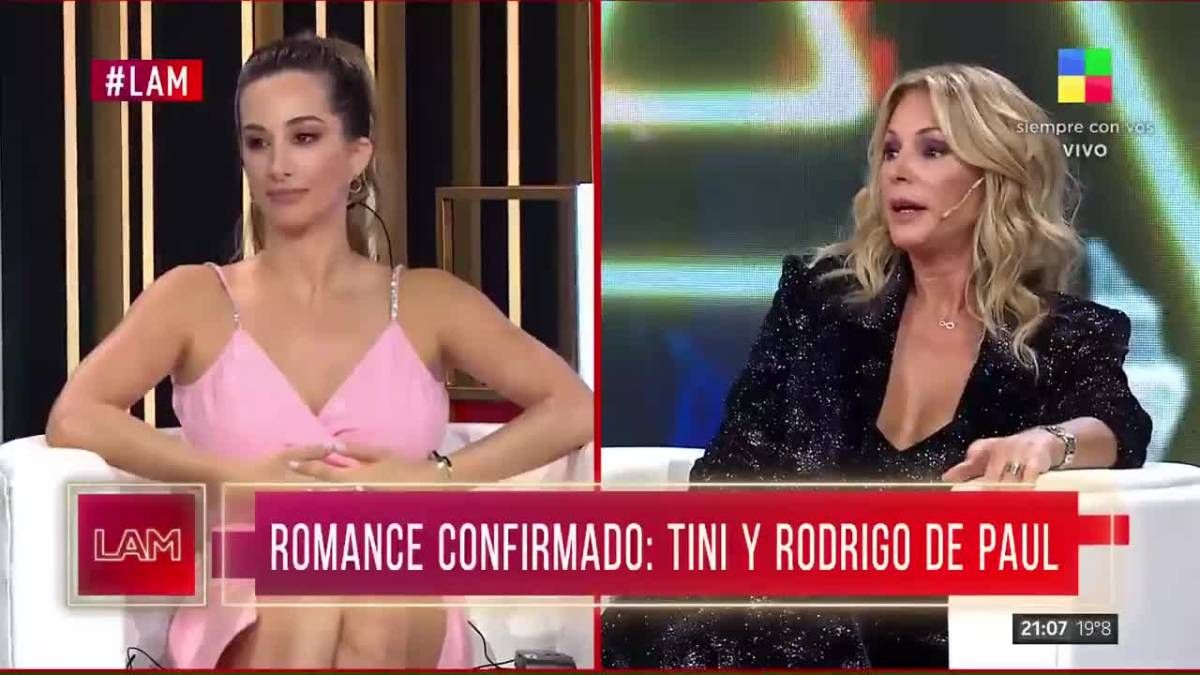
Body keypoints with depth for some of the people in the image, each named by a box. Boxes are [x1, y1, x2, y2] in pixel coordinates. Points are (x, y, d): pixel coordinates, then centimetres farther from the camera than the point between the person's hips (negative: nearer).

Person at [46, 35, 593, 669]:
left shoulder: (427, 300, 14)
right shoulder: (195, 296, 11)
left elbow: (574, 409, 3)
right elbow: (72, 420, -4)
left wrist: (433, 477, -11)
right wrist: (238, 476, -12)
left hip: (401, 619, 1)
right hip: (246, 622, 0)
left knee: (374, 599, -37)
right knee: (300, 604, -37)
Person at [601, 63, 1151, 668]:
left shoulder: (1067, 337, 5)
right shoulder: (818, 296, 13)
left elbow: (1120, 428, -16)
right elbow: (733, 467, 8)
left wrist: (1048, 441, -40)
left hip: (931, 642, -3)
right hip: (792, 611, 3)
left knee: (711, 639, -32)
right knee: (646, 629, -31)